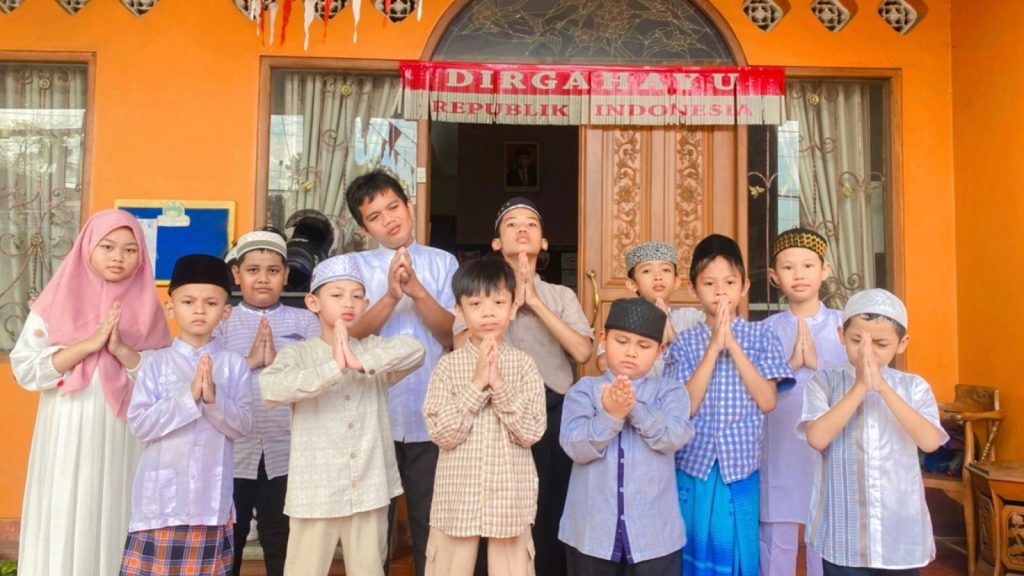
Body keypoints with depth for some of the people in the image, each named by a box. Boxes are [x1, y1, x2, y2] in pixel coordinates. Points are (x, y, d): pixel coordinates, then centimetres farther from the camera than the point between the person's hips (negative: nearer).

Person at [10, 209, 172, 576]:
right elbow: (24, 369, -6)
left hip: (123, 446, 1)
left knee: (115, 529, 6)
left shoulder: (146, 308, 3)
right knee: (63, 531, 5)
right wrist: (89, 344, -15)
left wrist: (122, 349, -15)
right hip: (66, 443, 0)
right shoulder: (56, 302, 1)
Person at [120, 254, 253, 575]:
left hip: (212, 497, 1)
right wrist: (188, 397, -19)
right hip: (162, 496, 0)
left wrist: (214, 398, -21)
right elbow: (138, 423, -9)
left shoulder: (234, 364, -1)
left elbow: (242, 426, -5)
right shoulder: (156, 362, -2)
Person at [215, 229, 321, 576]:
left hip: (286, 452, 0)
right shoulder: (221, 321, 3)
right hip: (233, 450, 1)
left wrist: (279, 360, -18)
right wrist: (248, 361, -17)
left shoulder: (305, 321, 2)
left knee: (281, 541, 14)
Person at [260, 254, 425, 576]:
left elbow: (414, 350, -14)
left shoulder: (373, 350, 5)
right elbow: (270, 388, -23)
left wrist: (361, 363, -24)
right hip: (316, 492, -2)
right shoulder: (298, 354, -3)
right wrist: (334, 368, -29)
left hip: (369, 489, 2)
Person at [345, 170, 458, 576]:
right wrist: (391, 295, -21)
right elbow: (353, 336, -7)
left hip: (430, 418, 0)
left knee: (431, 523, 13)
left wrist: (416, 289, -17)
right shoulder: (355, 266, 4)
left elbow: (452, 334, -4)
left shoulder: (442, 263, 4)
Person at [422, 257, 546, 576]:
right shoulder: (448, 365, -3)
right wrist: (477, 384, -17)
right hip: (458, 495, 0)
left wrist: (498, 385, -18)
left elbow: (532, 431, -9)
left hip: (510, 495, 0)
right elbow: (442, 433, -11)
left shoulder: (524, 364, -3)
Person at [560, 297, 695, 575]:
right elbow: (576, 447, -13)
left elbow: (674, 437, -15)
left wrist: (635, 409, -29)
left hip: (654, 533, 0)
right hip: (592, 530, 0)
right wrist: (610, 415, -27)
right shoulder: (584, 390, -1)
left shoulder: (670, 391, 1)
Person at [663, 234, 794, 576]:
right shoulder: (685, 343, 0)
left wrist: (732, 345, -14)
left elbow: (767, 401, -9)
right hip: (693, 466, 1)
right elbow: (686, 406, -11)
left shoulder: (761, 336, 0)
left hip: (740, 469, 0)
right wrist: (713, 347, -15)